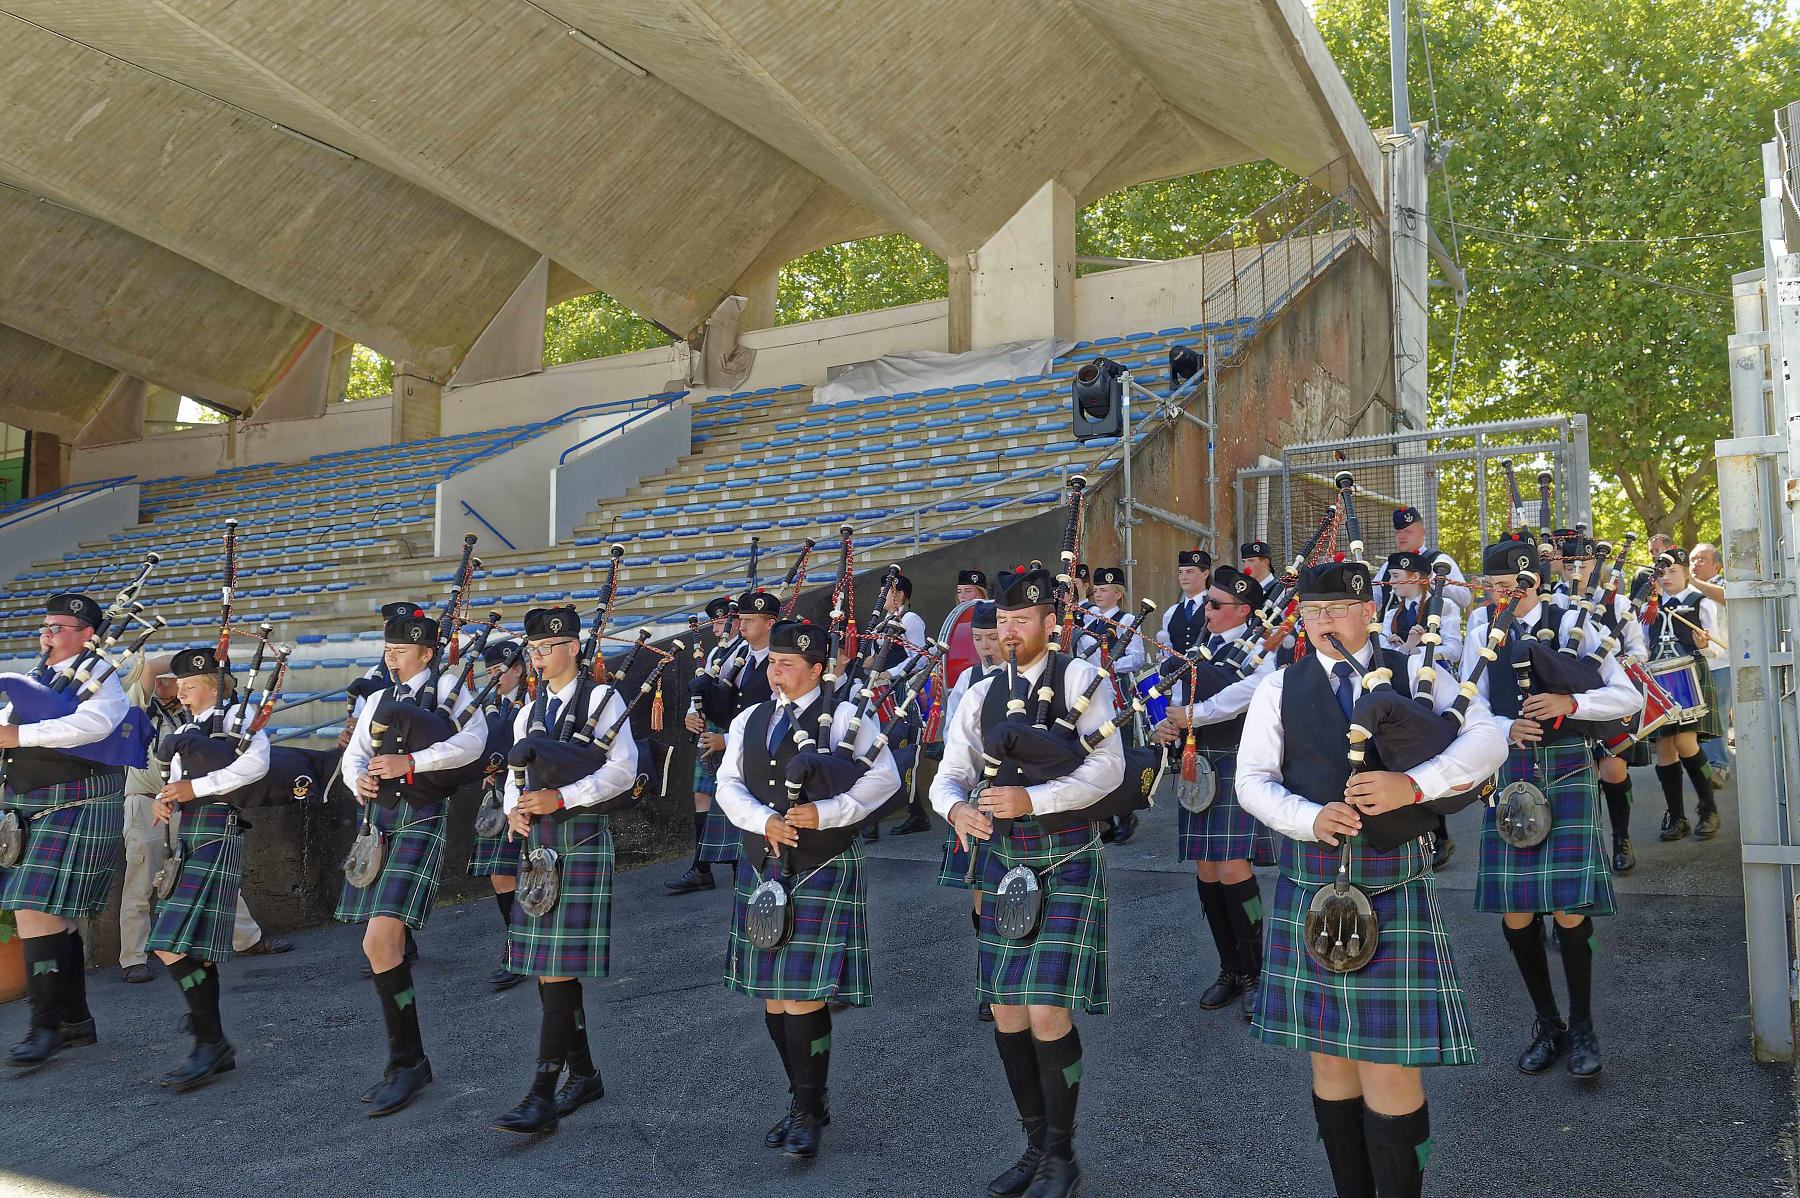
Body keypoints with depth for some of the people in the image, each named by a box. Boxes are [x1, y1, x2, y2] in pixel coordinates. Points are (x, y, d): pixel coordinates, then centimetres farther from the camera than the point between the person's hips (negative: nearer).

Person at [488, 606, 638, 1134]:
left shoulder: (603, 700, -4)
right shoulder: (530, 711, 17)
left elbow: (622, 771, -10)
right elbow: (517, 772, 19)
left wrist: (560, 798, -19)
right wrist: (514, 810, -2)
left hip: (582, 839, -7)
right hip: (537, 840, 7)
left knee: (559, 967, -10)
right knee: (545, 966, 11)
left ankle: (543, 1098, -8)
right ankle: (583, 1075, 25)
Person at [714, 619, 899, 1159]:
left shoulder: (844, 717, -2)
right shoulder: (749, 720, 13)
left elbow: (883, 777, -9)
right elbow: (728, 784, 7)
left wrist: (825, 812, -18)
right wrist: (765, 820, -12)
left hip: (823, 870, -5)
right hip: (763, 867, 6)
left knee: (805, 994, -7)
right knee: (773, 994, 10)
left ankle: (808, 1112, 6)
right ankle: (803, 1100, 25)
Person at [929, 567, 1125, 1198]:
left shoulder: (1079, 678, -6)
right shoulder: (980, 696, 9)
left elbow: (1108, 766, -14)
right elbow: (949, 774, 9)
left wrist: (1031, 799, -25)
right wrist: (956, 808, -15)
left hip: (1066, 859, -5)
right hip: (1004, 857, 5)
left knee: (1048, 1010, -10)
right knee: (1006, 1010, 9)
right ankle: (1036, 1143, 28)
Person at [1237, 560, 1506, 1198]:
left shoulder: (1416, 674, 4)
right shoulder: (1279, 689, 8)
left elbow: (1488, 738, -6)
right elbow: (1253, 779, 3)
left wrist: (1413, 784, -21)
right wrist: (1311, 817, -16)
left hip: (1395, 887, -2)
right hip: (1310, 886, 2)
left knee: (1392, 1060, -2)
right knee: (1331, 1056, 12)